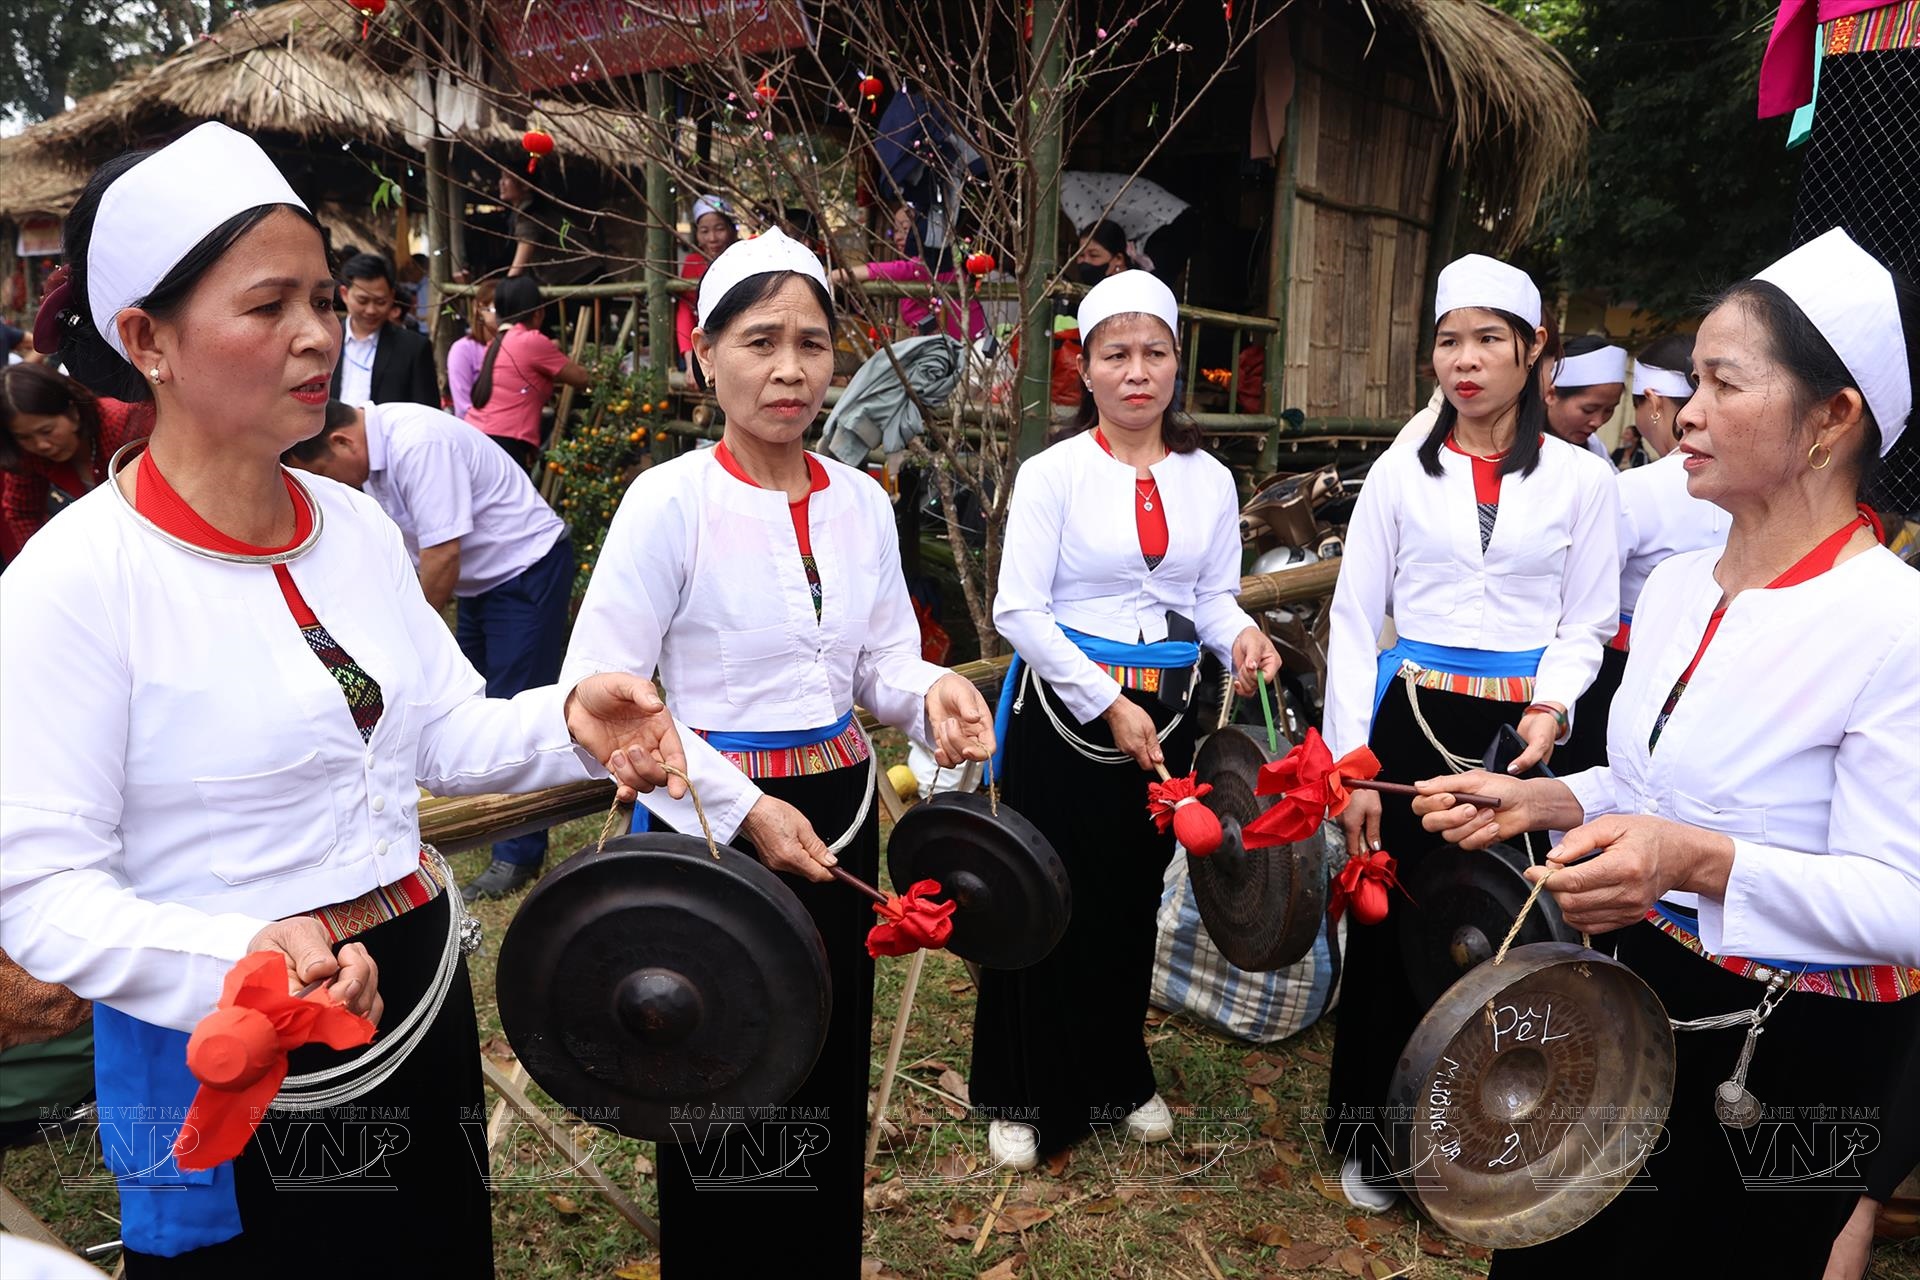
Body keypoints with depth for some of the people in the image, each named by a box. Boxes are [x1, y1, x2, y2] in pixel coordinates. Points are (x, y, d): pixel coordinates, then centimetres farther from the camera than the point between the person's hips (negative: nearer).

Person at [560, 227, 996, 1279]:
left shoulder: (861, 502, 3)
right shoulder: (672, 499, -13)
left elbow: (881, 661, 9)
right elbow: (600, 691, -15)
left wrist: (930, 694, -14)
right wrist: (743, 807, -20)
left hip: (840, 809, 5)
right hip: (713, 822, -5)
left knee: (832, 1067, 17)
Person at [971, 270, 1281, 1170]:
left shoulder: (1209, 481, 5)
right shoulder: (1052, 474, -7)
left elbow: (1211, 597, 10)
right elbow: (1018, 609, -12)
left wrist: (1237, 633, -14)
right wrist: (1107, 705, -17)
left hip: (1165, 712, 4)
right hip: (1063, 710, -3)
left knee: (1133, 898, 15)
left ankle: (1119, 1077, 35)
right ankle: (1026, 1094, 23)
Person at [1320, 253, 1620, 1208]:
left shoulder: (1581, 479, 4)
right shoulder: (1401, 472, 4)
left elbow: (1586, 625, 5)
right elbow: (1354, 620, 2)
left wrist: (1551, 706, -16)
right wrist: (1353, 764, -5)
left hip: (1520, 731, 0)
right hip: (1411, 722, 0)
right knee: (1389, 926, 5)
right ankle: (1370, 1133, 25)